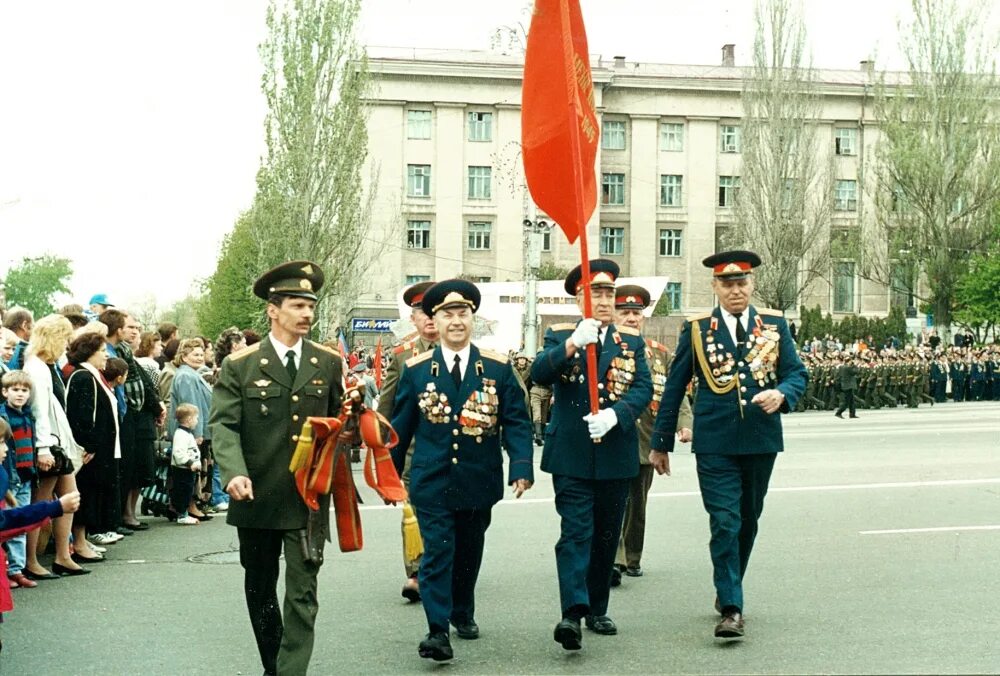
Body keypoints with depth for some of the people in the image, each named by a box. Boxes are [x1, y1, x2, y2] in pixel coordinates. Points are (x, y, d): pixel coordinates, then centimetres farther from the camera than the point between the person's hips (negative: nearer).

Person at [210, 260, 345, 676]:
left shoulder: (329, 364, 5)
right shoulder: (240, 365, -1)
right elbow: (223, 424, -11)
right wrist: (234, 473, -26)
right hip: (257, 498, 0)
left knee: (303, 594, -4)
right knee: (260, 590, 15)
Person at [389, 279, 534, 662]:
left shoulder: (498, 368, -1)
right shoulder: (416, 370, -1)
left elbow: (517, 421, -3)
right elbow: (400, 426, 5)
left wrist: (521, 467, -15)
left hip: (478, 482, 2)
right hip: (431, 483, -2)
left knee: (469, 553, 17)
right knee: (437, 553, -8)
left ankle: (463, 613, 37)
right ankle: (437, 630, -5)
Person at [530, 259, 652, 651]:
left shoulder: (631, 341, 9)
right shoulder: (560, 337, 4)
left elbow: (643, 389, -2)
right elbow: (539, 375, -15)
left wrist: (615, 414, -21)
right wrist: (572, 344, -31)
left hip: (616, 455, 3)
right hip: (571, 454, -3)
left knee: (607, 536, 11)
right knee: (575, 532, -11)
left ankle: (597, 609, 23)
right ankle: (573, 612, -18)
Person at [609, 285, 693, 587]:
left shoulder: (660, 354, 9)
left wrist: (684, 424, -8)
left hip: (645, 443, 4)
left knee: (637, 504, 14)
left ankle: (632, 559, 27)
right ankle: (615, 560, -11)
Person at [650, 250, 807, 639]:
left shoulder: (774, 324, 6)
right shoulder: (696, 329, 1)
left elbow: (796, 373, 6)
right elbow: (674, 388, 4)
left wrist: (781, 395, -18)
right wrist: (661, 443, 4)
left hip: (761, 440, 3)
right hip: (715, 442, -3)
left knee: (748, 521, 15)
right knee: (725, 522, -9)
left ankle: (728, 590, 34)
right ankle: (731, 608, -6)